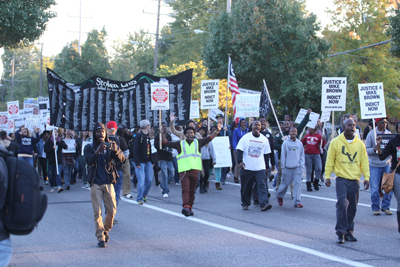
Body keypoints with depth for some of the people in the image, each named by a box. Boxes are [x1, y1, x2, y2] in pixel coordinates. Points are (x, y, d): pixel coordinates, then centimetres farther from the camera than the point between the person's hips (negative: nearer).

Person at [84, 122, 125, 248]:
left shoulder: (111, 145, 6)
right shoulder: (89, 147, 1)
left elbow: (121, 158, -9)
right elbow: (89, 161, -16)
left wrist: (115, 151, -30)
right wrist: (97, 152, -33)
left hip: (109, 182, 2)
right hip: (95, 183, -2)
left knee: (112, 210, 2)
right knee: (97, 212, -3)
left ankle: (106, 230, 28)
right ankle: (100, 237, 6)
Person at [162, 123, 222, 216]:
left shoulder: (198, 142, 15)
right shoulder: (180, 144, 11)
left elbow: (209, 138, 14)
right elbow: (166, 143, 8)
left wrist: (217, 131, 6)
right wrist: (162, 134, -3)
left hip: (195, 171, 2)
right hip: (184, 171, -2)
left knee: (191, 191, 7)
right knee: (185, 189, -15)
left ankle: (190, 207, 14)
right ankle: (185, 207, -27)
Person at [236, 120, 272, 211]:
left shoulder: (264, 139, 9)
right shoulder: (245, 137, 1)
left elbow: (266, 154, 14)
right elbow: (239, 150, -3)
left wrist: (267, 167, 13)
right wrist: (239, 161, -18)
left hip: (260, 168, 1)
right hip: (247, 167, -1)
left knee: (262, 185, -13)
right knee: (246, 187, 8)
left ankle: (264, 204, -20)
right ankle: (245, 203, 23)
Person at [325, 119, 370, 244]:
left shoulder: (360, 143, 7)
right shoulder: (336, 142, -1)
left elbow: (364, 162, 10)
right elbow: (330, 161, 2)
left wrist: (366, 177, 3)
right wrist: (327, 176, -2)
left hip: (355, 180, 3)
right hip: (342, 179, -3)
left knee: (352, 208, 6)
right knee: (342, 204, -14)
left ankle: (349, 232, 16)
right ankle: (341, 232, -9)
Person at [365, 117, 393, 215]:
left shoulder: (389, 134, 8)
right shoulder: (371, 134, -3)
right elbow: (366, 149, -3)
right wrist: (374, 149, -23)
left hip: (387, 164, 3)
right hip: (374, 165, -3)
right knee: (375, 188, -1)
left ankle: (385, 206, 14)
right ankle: (375, 208, 12)